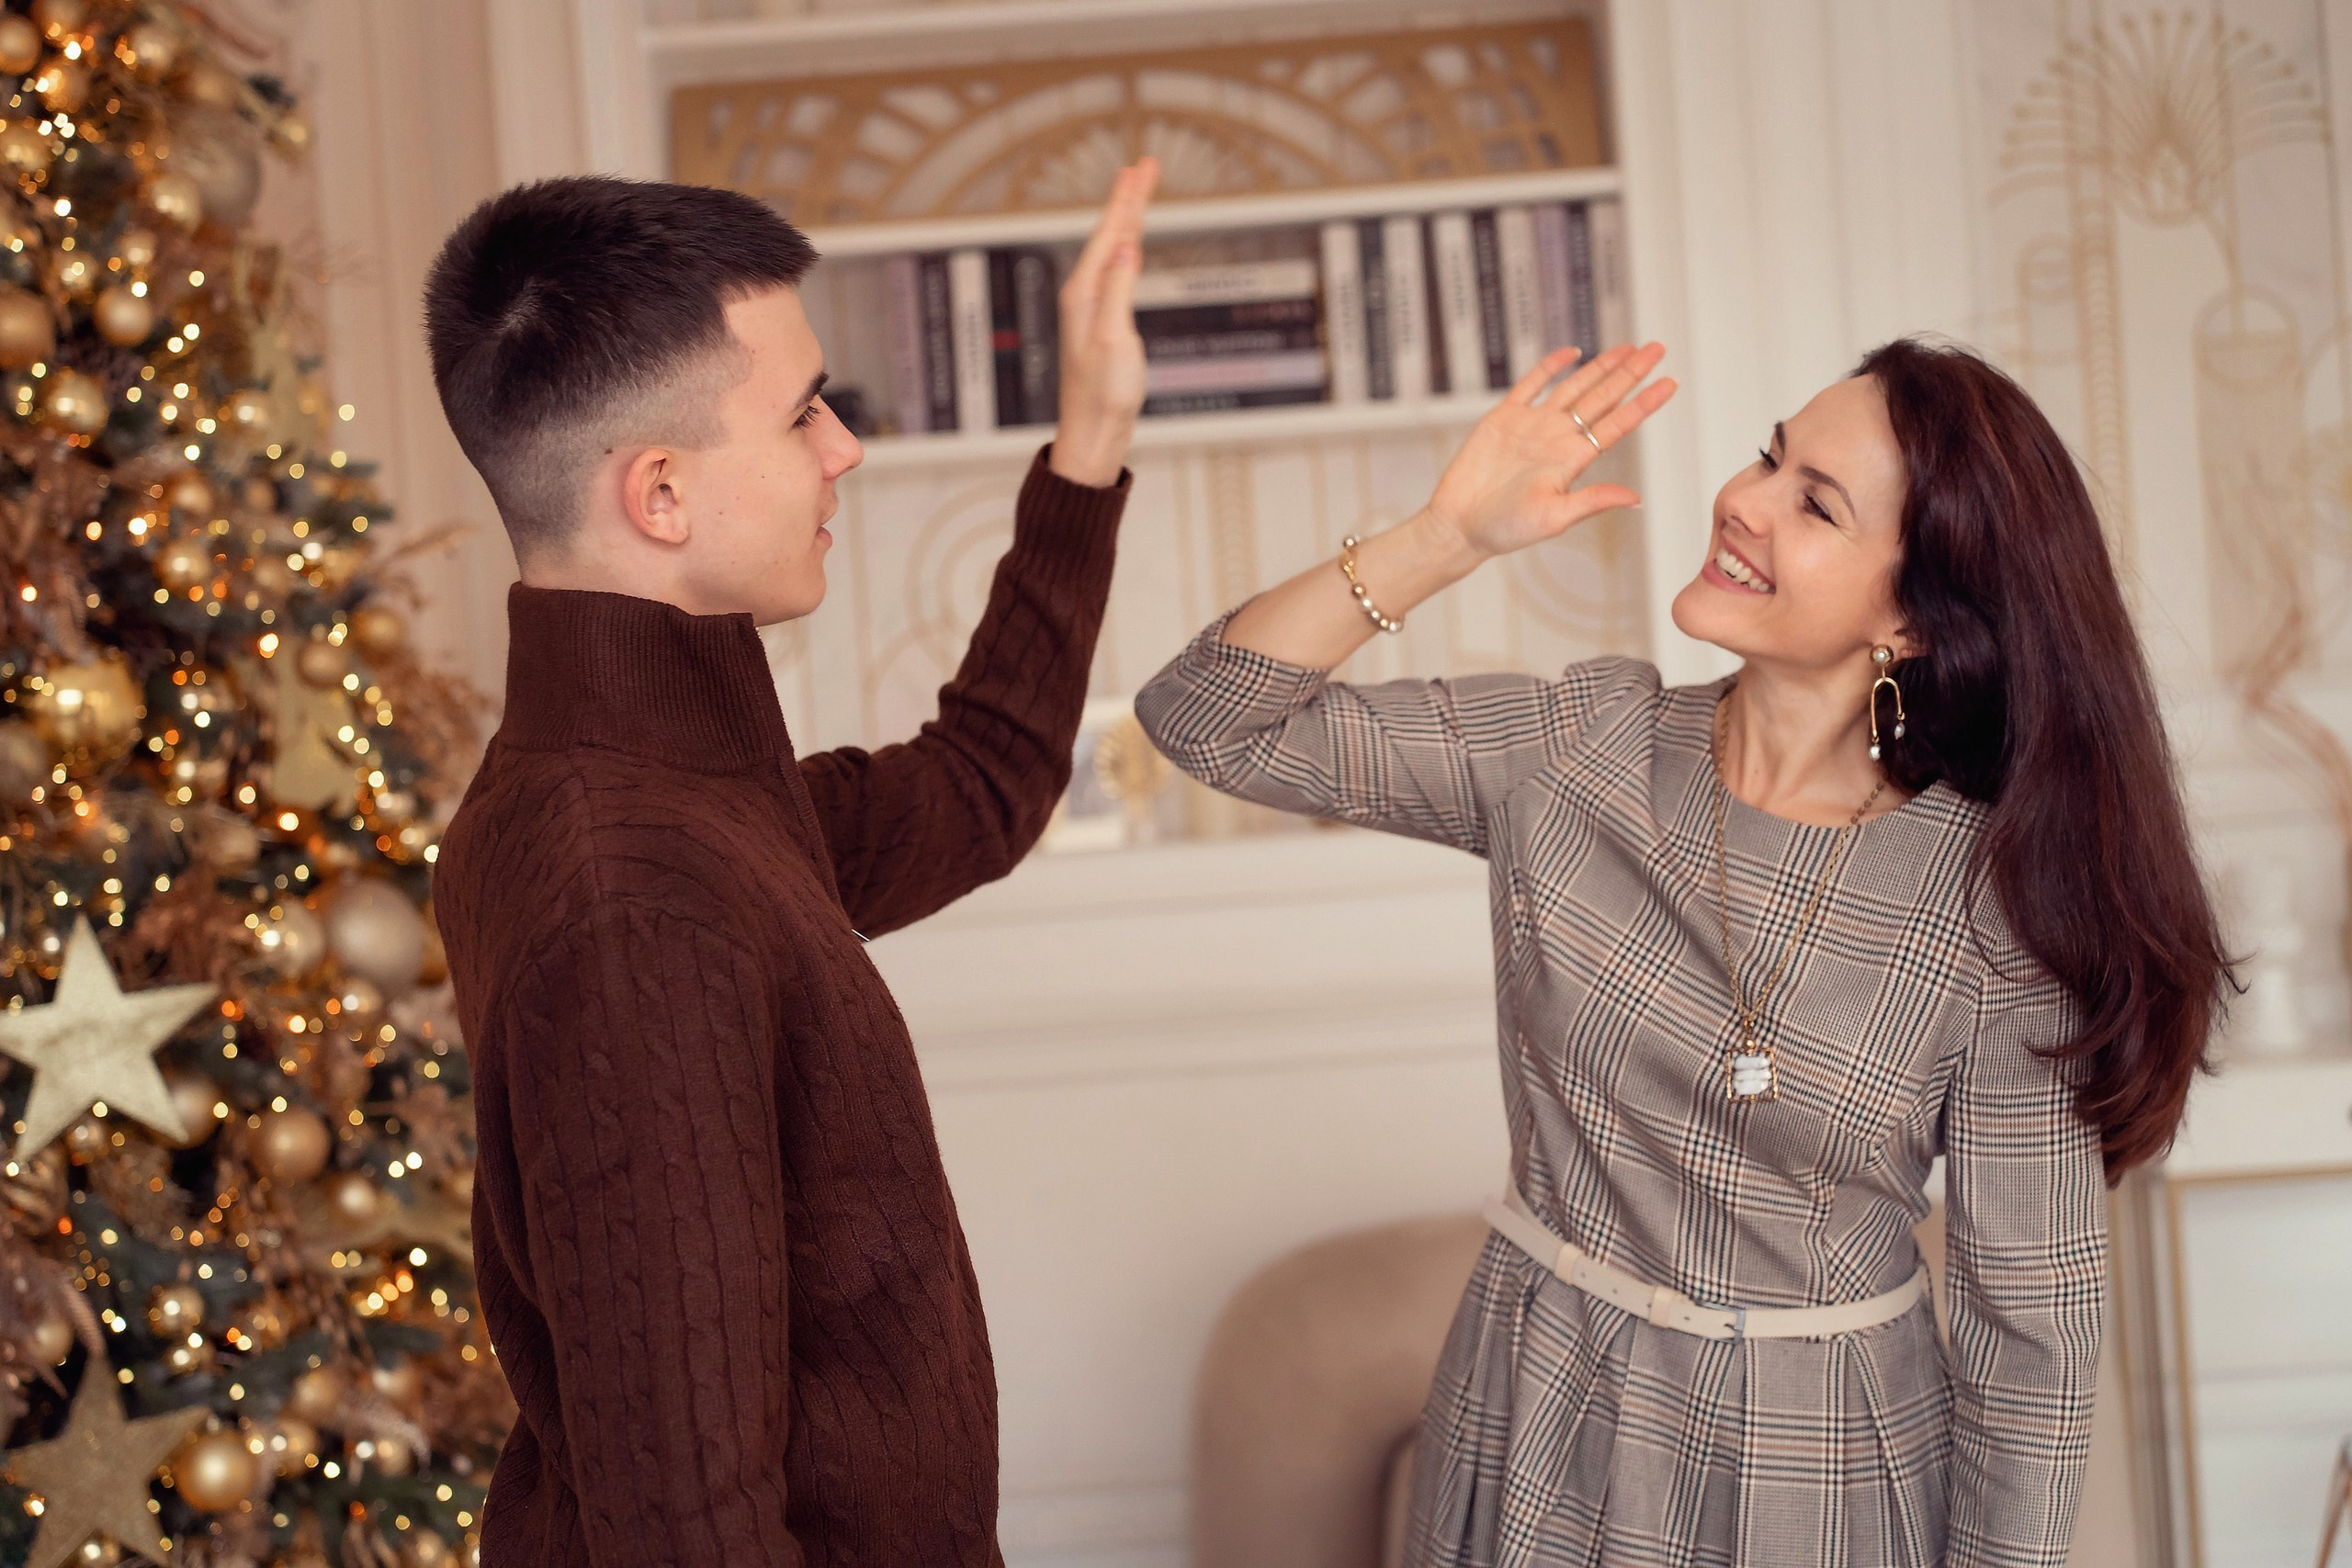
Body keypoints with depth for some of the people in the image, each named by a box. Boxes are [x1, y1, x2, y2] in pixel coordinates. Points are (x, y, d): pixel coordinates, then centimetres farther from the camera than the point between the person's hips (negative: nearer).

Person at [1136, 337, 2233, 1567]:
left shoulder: (1997, 903, -15)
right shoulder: (1575, 750, -7)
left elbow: (2033, 1325, -10)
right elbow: (1206, 721, -9)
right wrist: (1451, 534, -19)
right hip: (1547, 1441, 3)